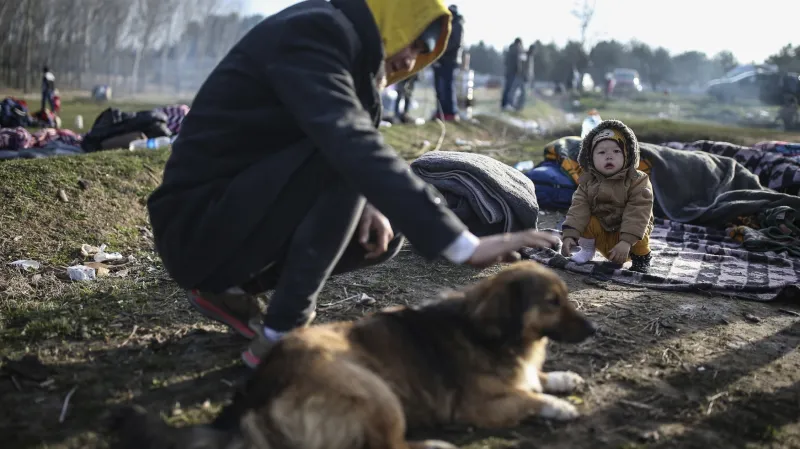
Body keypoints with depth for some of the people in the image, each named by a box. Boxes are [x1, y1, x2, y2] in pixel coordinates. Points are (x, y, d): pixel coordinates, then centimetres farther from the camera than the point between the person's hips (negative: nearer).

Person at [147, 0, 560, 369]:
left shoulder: (329, 38, 11)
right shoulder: (312, 33, -19)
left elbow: (351, 150, 14)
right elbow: (354, 147, -35)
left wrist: (367, 207, -9)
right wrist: (462, 244, -40)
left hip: (238, 216, 9)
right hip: (196, 228, -9)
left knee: (384, 232, 6)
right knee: (340, 159, -26)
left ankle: (229, 290, 12)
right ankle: (280, 338, -17)